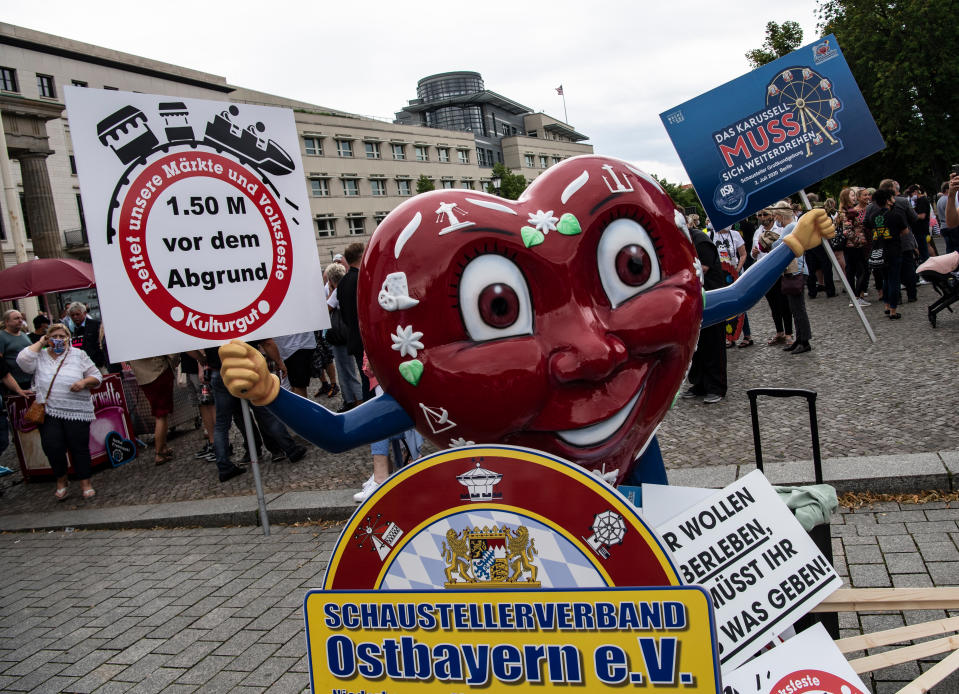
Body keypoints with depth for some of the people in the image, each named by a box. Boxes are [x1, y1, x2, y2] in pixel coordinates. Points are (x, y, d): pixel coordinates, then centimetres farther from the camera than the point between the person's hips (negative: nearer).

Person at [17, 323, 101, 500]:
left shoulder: (79, 355, 9)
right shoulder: (40, 356, 11)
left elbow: (96, 376, 8)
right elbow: (23, 360, -10)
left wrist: (84, 382, -13)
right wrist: (40, 343, 0)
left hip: (76, 411, -1)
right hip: (49, 411, 1)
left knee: (79, 447, 0)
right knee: (52, 446, -8)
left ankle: (85, 483, 12)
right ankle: (61, 480, 15)